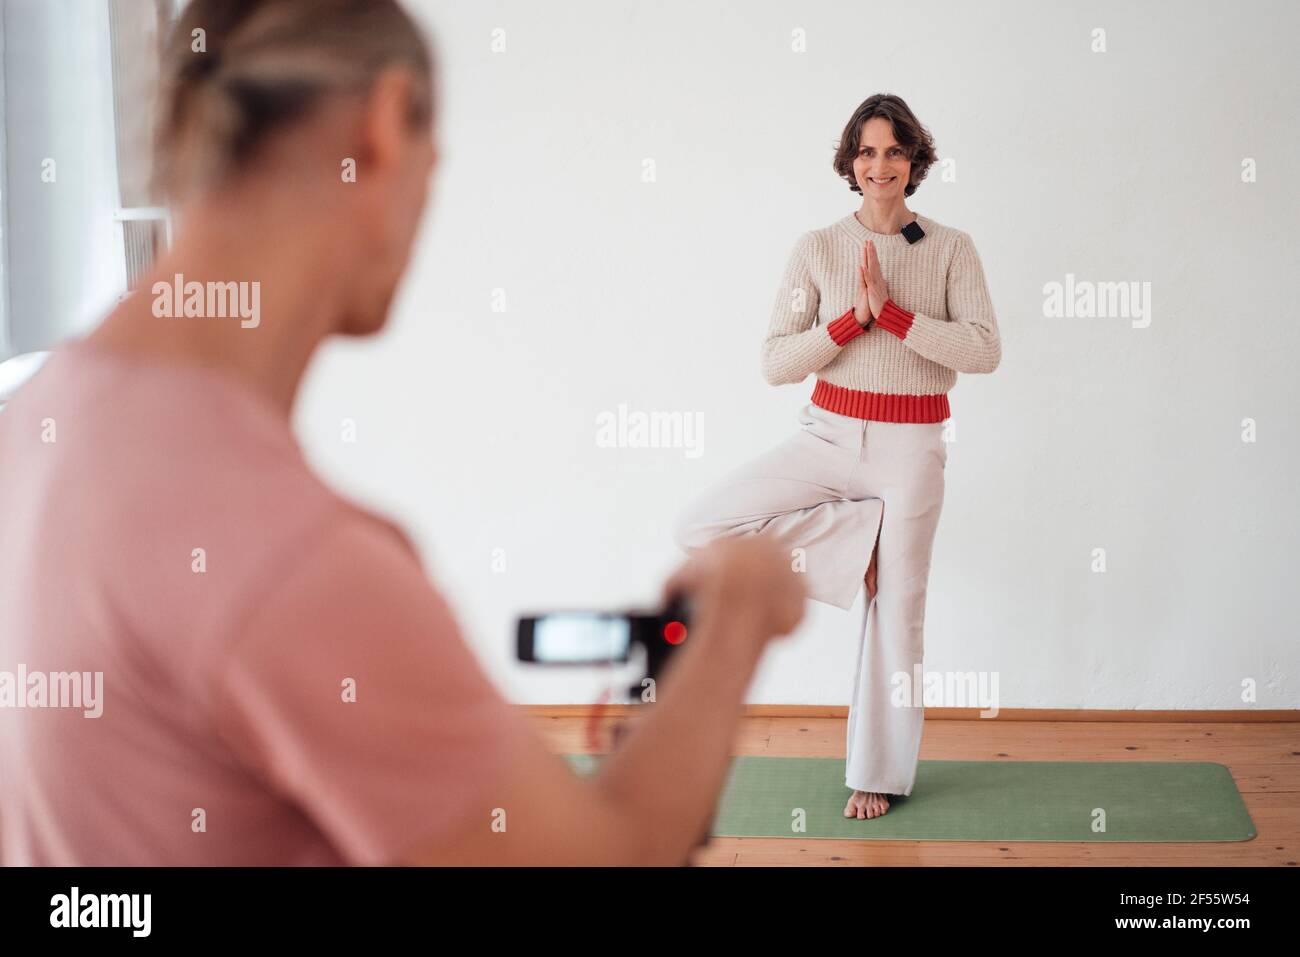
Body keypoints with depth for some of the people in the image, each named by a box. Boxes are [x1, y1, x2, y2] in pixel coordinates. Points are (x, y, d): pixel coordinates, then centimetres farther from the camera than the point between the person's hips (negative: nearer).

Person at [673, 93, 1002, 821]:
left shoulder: (951, 249, -1)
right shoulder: (818, 249, 0)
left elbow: (985, 351, -13)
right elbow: (777, 363, -5)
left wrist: (891, 311, -19)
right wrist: (854, 317, -17)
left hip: (911, 447, -1)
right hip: (829, 433, 2)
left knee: (897, 610, 4)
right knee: (701, 527, -15)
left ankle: (880, 773, 21)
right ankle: (862, 538, 0)